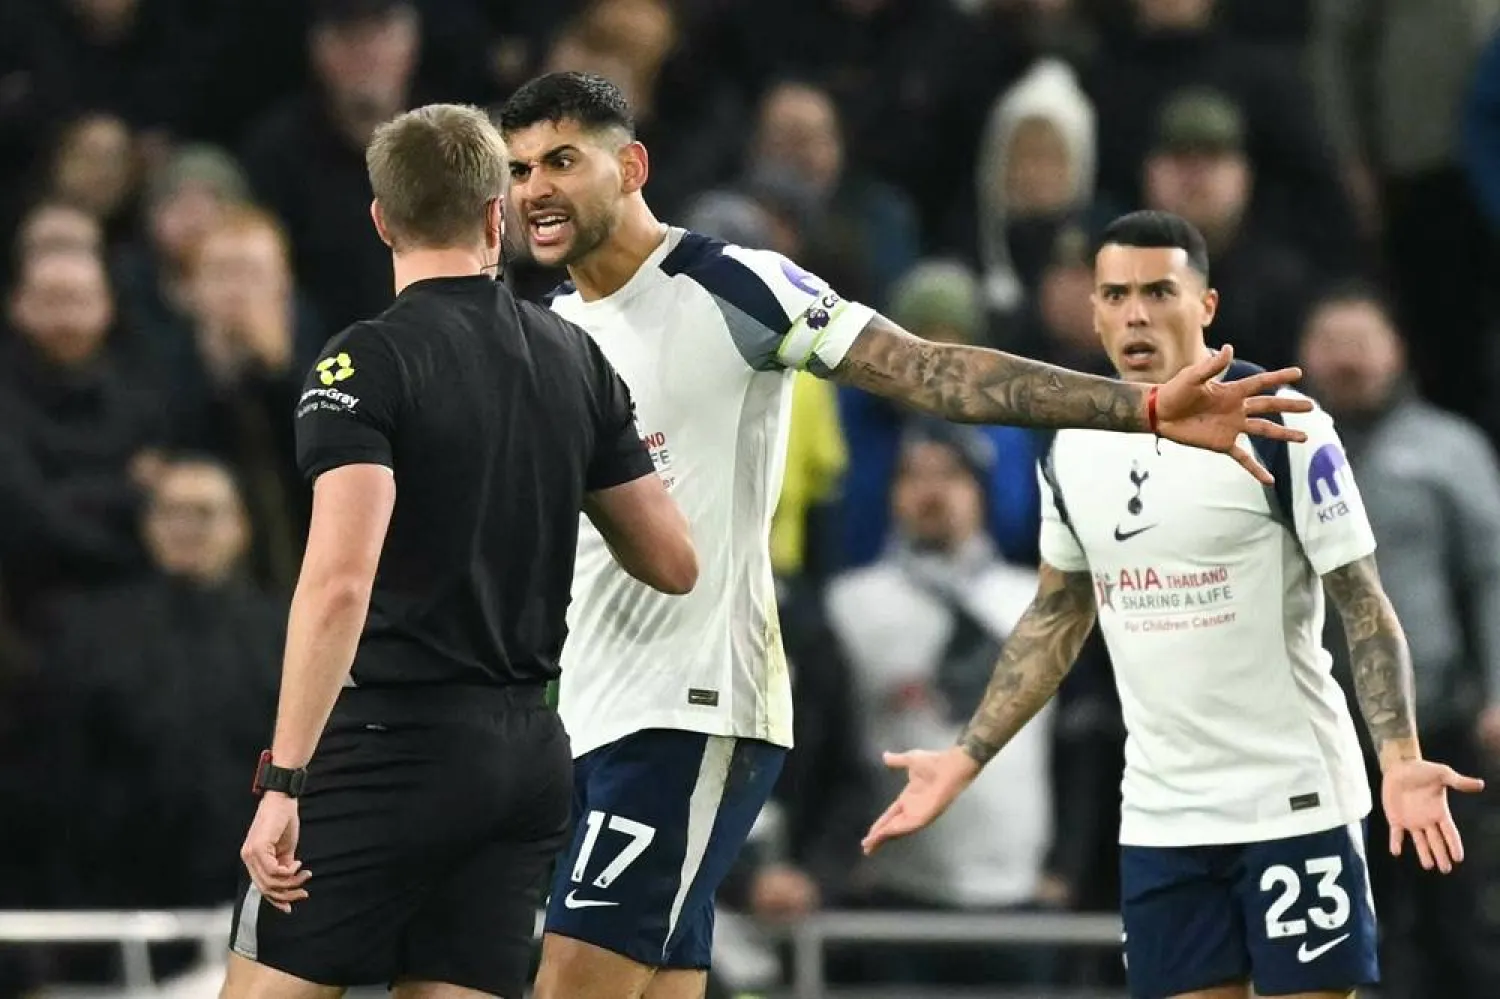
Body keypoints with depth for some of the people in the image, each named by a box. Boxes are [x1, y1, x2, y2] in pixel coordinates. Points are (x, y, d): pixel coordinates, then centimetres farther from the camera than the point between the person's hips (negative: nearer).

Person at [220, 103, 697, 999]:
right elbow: (674, 564, 15)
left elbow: (340, 581, -20)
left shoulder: (369, 363, -9)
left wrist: (285, 780, -20)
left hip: (393, 746, -6)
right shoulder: (578, 361, 9)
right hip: (528, 751, 6)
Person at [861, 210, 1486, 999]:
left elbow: (1364, 607, -9)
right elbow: (1056, 618, 19)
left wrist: (1401, 757, -23)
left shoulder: (1282, 428, -10)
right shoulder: (1073, 449, 6)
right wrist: (965, 761, 15)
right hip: (1161, 816, 5)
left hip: (1294, 803, -5)